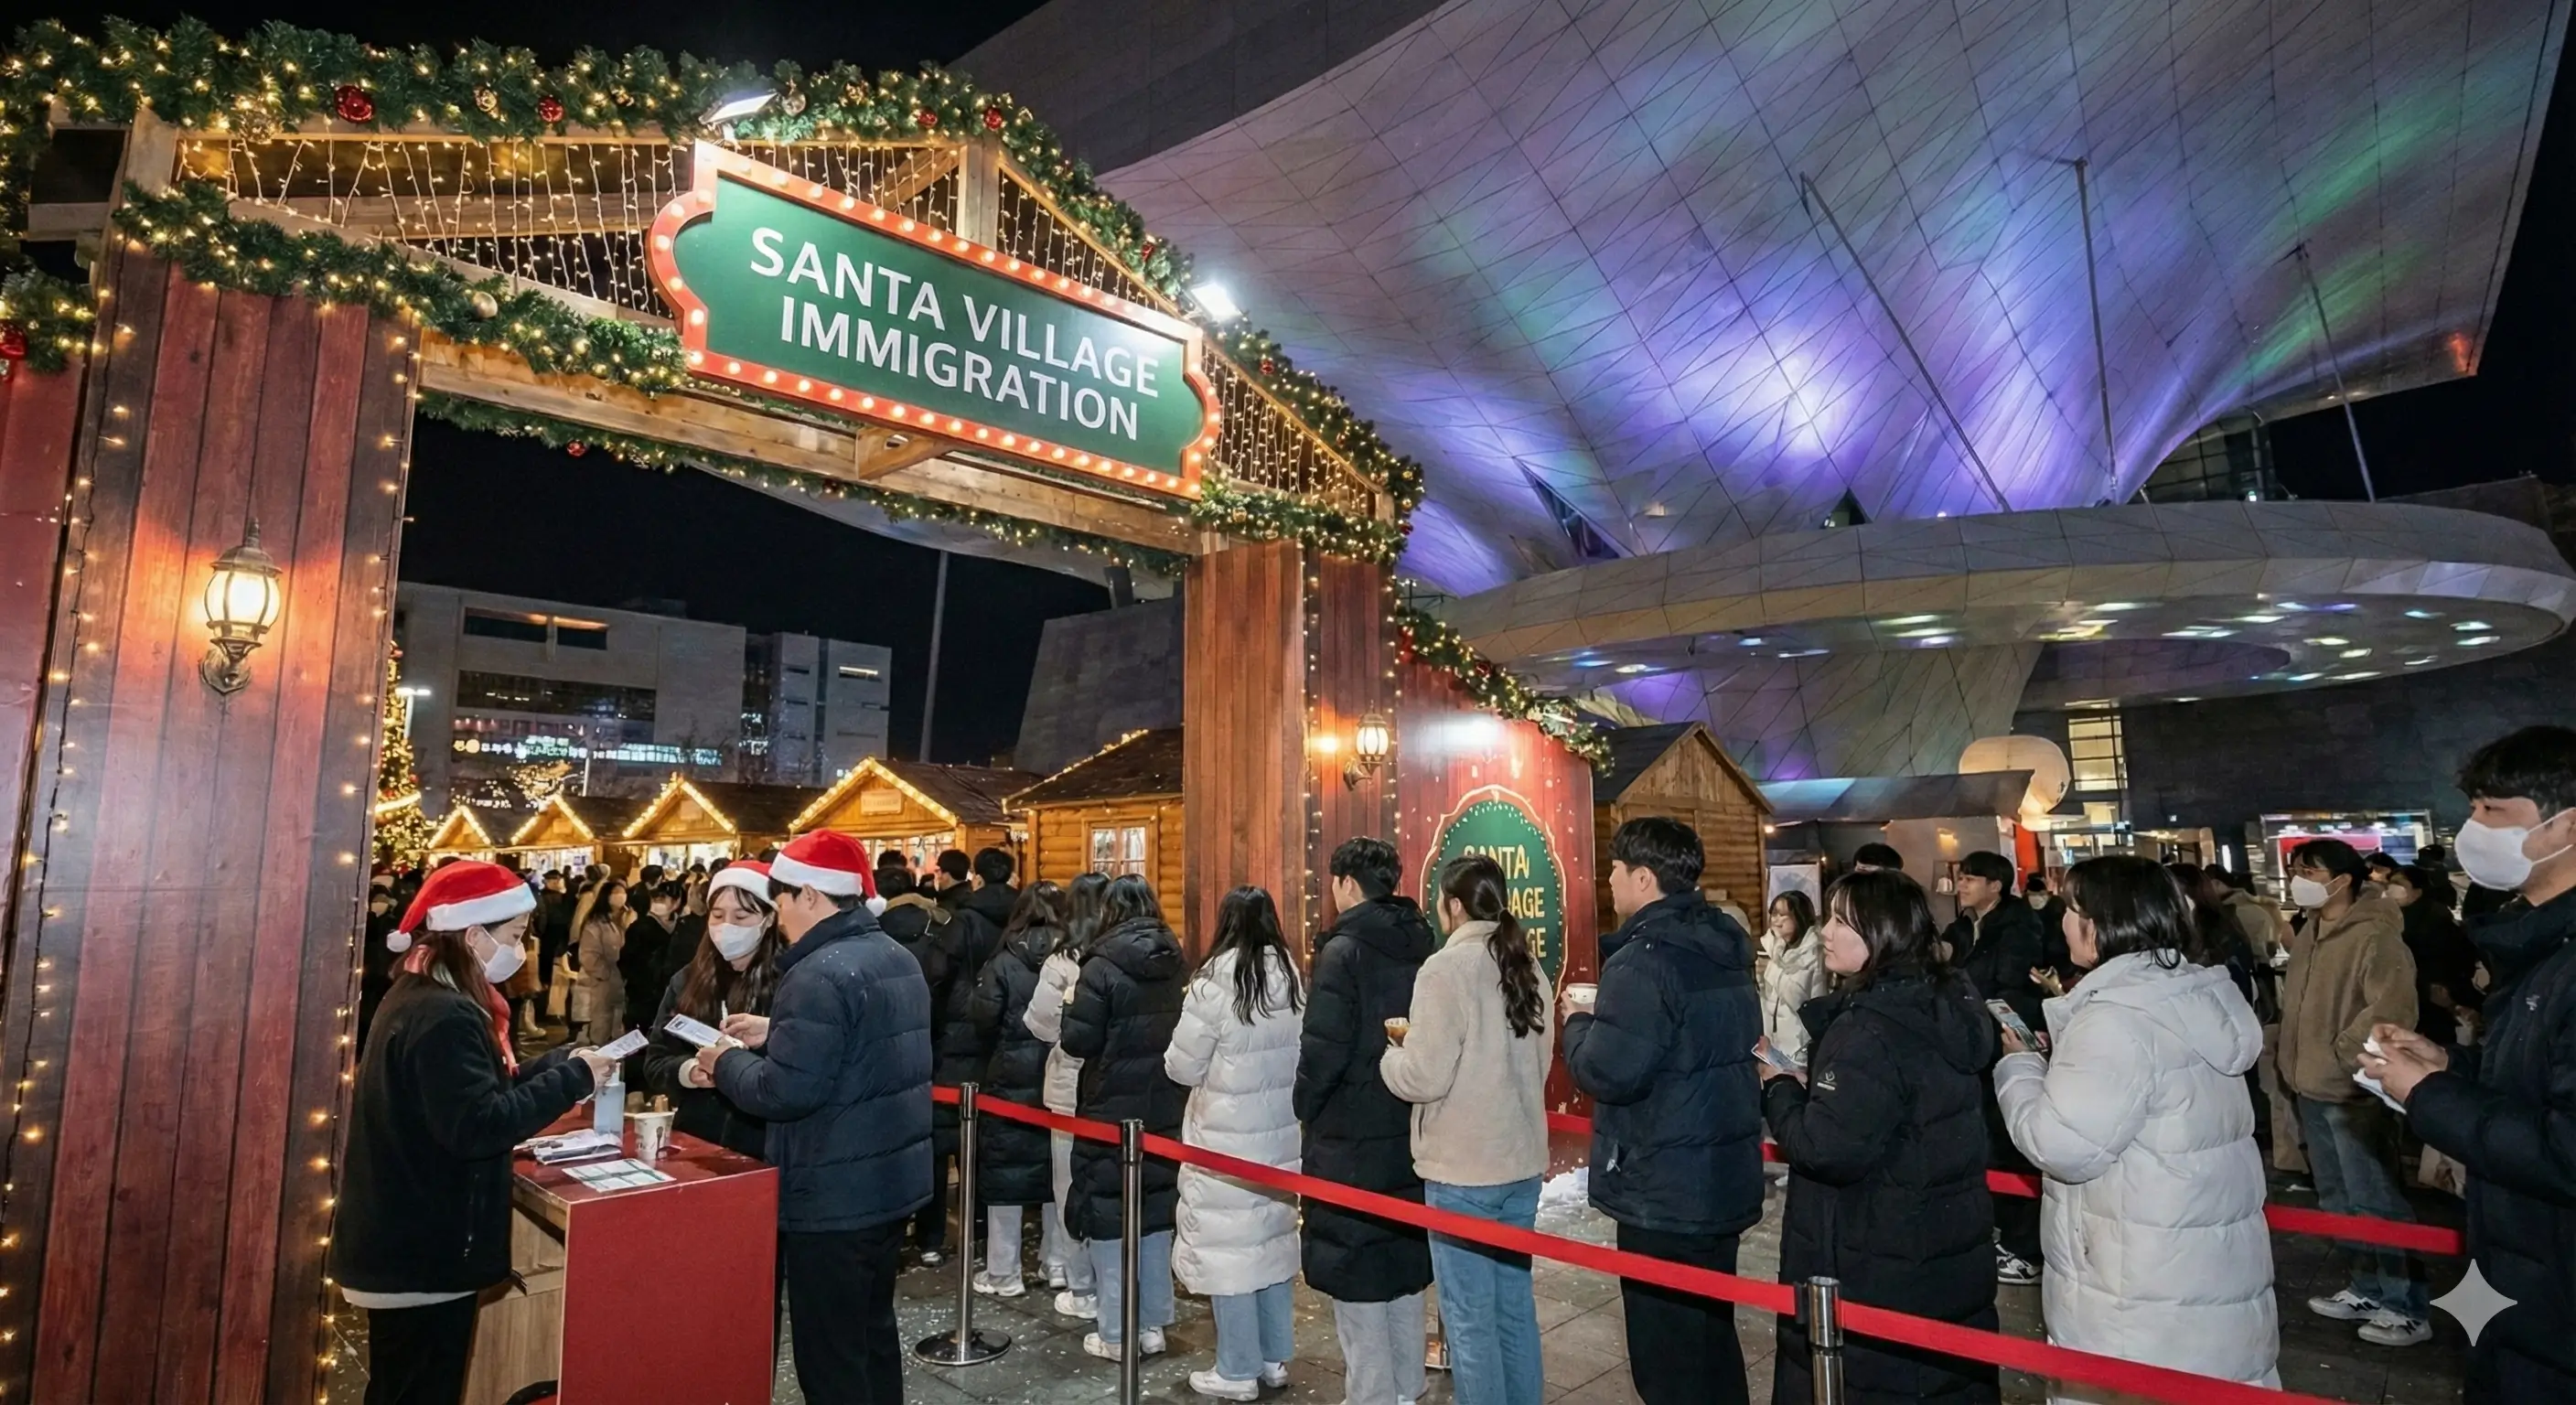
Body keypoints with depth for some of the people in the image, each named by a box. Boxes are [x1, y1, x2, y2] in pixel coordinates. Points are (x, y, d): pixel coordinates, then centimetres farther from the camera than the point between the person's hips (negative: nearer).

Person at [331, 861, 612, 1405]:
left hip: (404, 1241, 10)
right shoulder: (444, 1016, -24)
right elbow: (477, 1127, -30)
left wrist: (564, 1060, 2)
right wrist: (572, 1078, -22)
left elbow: (471, 1090, 14)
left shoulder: (419, 994, 9)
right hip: (424, 1251, -10)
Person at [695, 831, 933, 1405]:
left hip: (834, 1197, -9)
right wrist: (775, 1033, 13)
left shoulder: (819, 975, -21)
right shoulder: (896, 958, 8)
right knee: (874, 1330, 21)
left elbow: (782, 1093, -24)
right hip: (891, 1182, 9)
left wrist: (726, 1062, -7)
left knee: (829, 1354, 4)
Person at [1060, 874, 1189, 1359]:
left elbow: (1078, 1041, -16)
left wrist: (1071, 1005, 1)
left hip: (1112, 1111, -5)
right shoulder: (1178, 966, 2)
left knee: (1109, 1216, 6)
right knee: (1156, 1212, 15)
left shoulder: (1103, 968, -16)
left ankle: (1116, 1334, 13)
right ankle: (1152, 1324, 24)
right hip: (1166, 1111, 6)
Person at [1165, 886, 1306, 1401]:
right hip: (1281, 1132, 6)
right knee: (1273, 1239, 16)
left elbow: (1182, 1068, -8)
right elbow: (1302, 1059, 9)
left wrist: (1216, 1064, 12)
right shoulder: (1293, 980, 0)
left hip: (1227, 1138, -6)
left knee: (1229, 1246, 5)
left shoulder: (1215, 984, -15)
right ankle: (1274, 1359, 27)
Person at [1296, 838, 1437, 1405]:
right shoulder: (1425, 946, 5)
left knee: (1352, 1265, 3)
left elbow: (1323, 1048, -18)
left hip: (1351, 1137, -7)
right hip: (1411, 1132, 7)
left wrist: (1305, 1107, -2)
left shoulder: (1345, 949, -16)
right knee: (1403, 1256, 17)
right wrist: (1412, 1093, 15)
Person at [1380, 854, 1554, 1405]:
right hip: (1521, 1159, 7)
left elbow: (1423, 1078, -20)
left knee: (1469, 1314, 5)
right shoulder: (1528, 967, 5)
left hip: (1463, 1168, -7)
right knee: (1515, 1301, 19)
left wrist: (1392, 1053, 1)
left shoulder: (1446, 968, -17)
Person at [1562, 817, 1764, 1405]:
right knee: (1711, 1339, 24)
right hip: (1725, 1180, 9)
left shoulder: (1646, 960, -22)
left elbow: (1607, 1073, -27)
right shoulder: (1724, 948, 7)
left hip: (1665, 1195, -9)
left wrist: (1579, 1022, -6)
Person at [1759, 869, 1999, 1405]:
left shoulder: (1870, 1030, -25)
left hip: (1875, 1270, -9)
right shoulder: (1950, 1005, 4)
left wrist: (1780, 1086, -11)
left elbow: (1828, 1149, -28)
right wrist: (1811, 1082, 3)